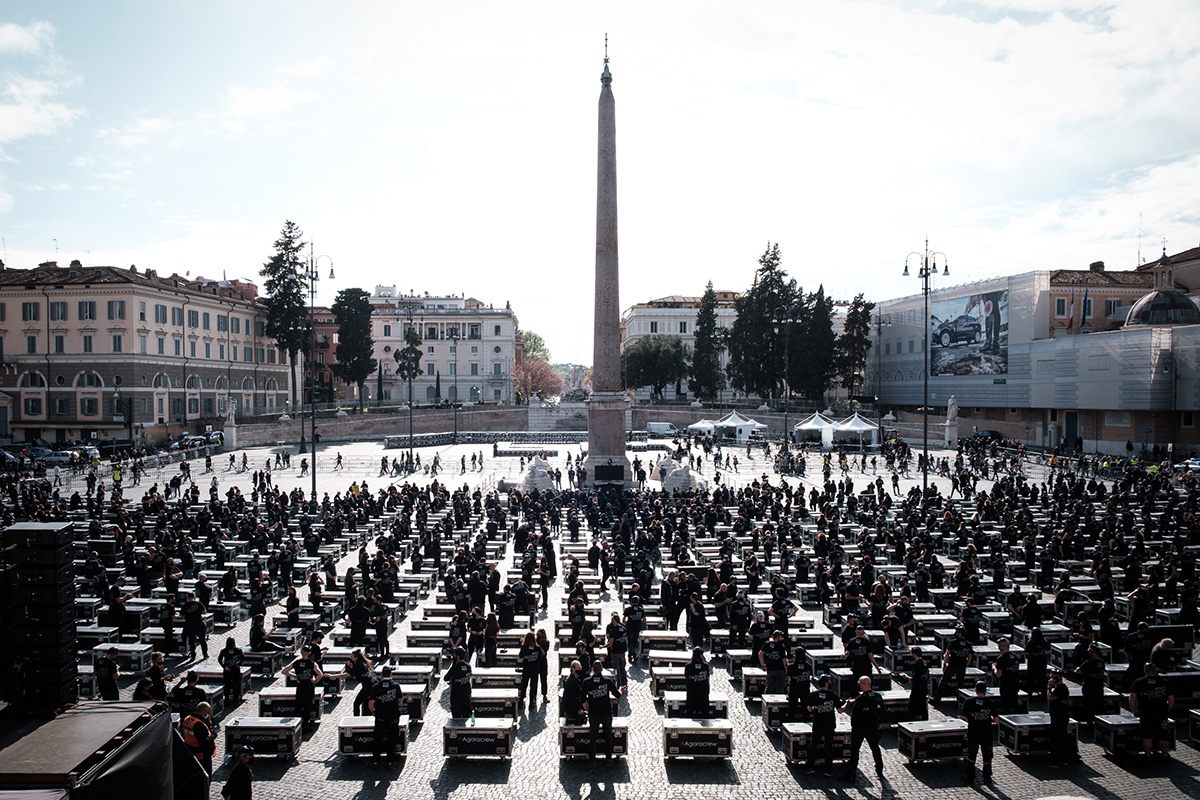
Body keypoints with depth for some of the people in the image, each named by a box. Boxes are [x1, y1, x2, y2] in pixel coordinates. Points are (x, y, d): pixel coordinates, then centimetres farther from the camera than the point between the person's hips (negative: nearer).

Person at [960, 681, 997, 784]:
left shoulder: (968, 701, -11)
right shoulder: (990, 703, -11)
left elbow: (963, 717, -4)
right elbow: (997, 720, -7)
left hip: (972, 734, 0)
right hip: (986, 734, 0)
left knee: (971, 756, 15)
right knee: (987, 757, 17)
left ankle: (970, 778, 23)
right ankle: (987, 778, 28)